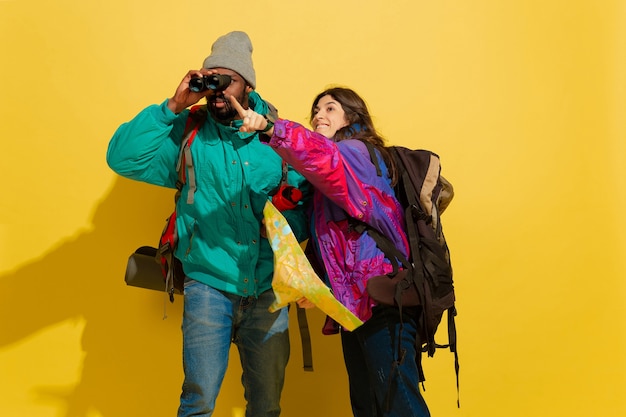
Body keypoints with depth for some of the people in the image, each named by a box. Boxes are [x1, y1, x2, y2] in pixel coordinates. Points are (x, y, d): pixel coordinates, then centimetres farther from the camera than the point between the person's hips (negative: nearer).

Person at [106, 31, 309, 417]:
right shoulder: (188, 135, 0)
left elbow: (302, 215, 7)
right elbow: (123, 158, -13)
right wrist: (173, 106, -16)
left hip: (268, 288, 2)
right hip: (209, 283, -2)